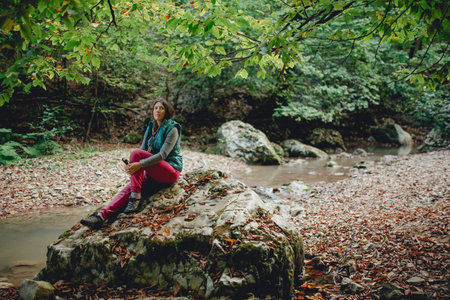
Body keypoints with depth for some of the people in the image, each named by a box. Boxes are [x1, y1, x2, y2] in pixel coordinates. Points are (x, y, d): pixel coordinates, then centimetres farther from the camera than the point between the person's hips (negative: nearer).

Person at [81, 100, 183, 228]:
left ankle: (135, 198, -25)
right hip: (154, 173, 6)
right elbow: (143, 150, 8)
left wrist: (140, 164, -29)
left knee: (135, 153, -26)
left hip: (171, 171, -6)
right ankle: (102, 215, -35)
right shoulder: (151, 128, 14)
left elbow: (163, 155, -19)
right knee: (129, 188, -20)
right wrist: (131, 165, -12)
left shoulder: (172, 129, -7)